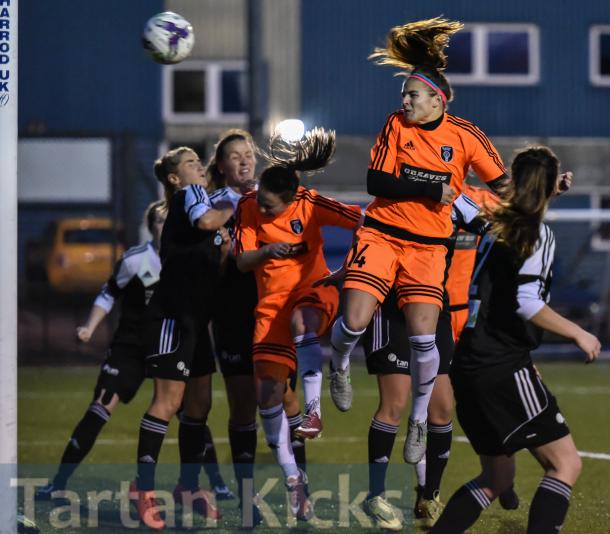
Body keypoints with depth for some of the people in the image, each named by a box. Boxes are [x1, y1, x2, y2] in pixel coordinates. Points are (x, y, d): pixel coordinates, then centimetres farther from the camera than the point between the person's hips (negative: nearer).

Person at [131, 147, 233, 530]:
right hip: (173, 313, -9)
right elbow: (206, 221, -29)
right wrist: (231, 207, -10)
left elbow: (210, 267, 22)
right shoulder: (187, 195, -5)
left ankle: (189, 486, 18)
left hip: (195, 317, 9)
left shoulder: (204, 199, 20)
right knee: (169, 401, -12)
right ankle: (144, 488, -9)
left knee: (199, 402, 10)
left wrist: (225, 249, 4)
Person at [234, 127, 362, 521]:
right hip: (272, 300, 3)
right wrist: (267, 251, -21)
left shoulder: (308, 204, -13)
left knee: (301, 321, -41)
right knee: (267, 388, -6)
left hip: (314, 290, -3)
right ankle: (292, 478, 5)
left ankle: (314, 409, -37)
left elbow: (361, 220, -13)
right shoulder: (248, 208, -5)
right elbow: (242, 261, -1)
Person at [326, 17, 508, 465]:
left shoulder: (464, 135, -4)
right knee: (354, 322, -14)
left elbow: (502, 182, 6)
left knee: (423, 336, -12)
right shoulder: (397, 125, -2)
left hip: (428, 245, 0)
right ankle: (339, 365, 23)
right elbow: (375, 181, -10)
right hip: (381, 234, 0)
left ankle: (420, 420, 11)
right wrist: (431, 190, -18)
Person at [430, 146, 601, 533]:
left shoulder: (499, 222, 12)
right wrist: (578, 334, -12)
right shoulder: (539, 234, -10)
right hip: (505, 370, -9)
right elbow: (527, 303, -20)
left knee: (497, 479, 18)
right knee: (566, 463, -7)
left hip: (470, 367, 9)